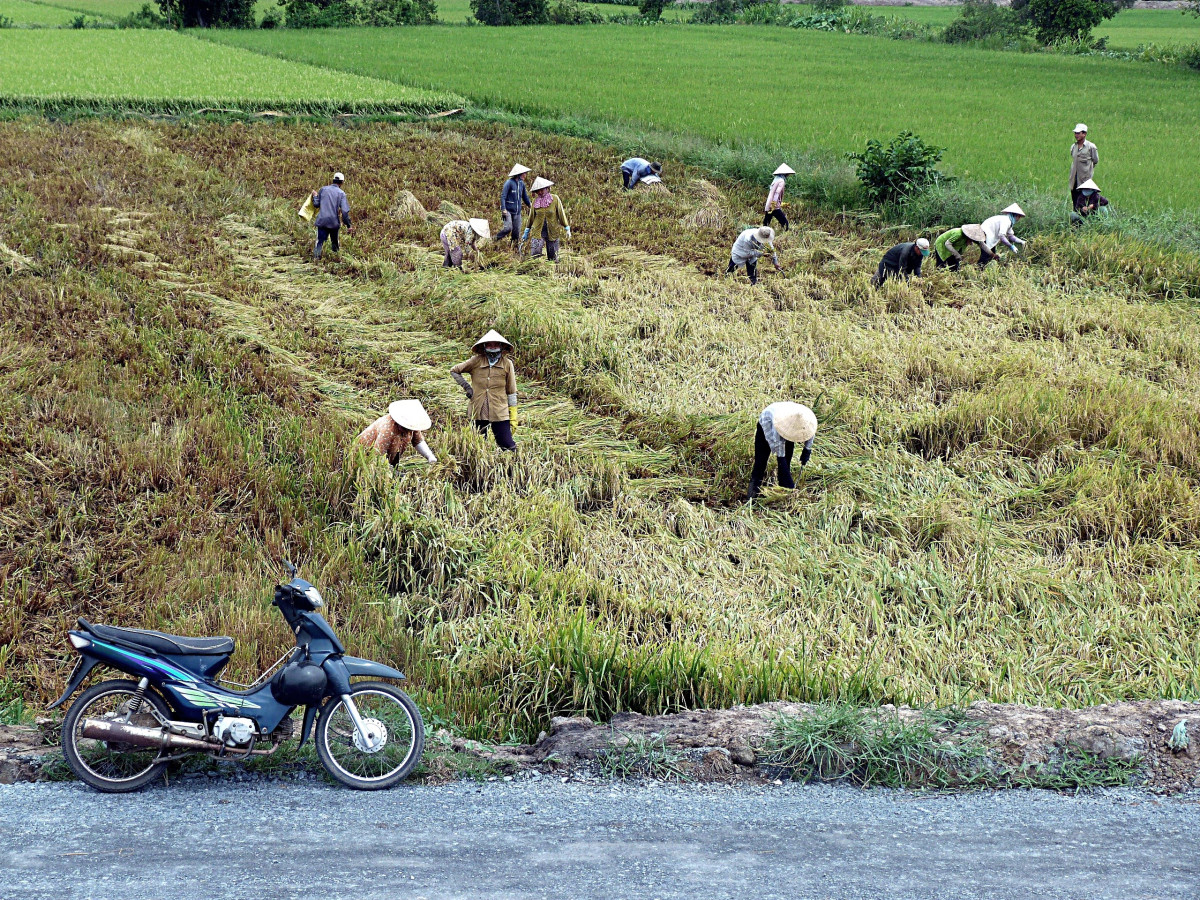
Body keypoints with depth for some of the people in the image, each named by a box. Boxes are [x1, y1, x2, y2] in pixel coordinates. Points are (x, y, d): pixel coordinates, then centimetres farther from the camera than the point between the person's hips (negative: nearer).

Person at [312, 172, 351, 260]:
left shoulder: (323, 189, 3)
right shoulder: (341, 193, -4)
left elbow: (316, 204, 7)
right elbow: (345, 211, -10)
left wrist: (315, 196, 27)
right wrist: (348, 225, -4)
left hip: (322, 220, 1)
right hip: (334, 222, -1)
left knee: (320, 241, -1)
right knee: (334, 241, 18)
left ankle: (316, 256, -16)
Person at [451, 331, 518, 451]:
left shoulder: (507, 364, 2)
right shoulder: (476, 361, 2)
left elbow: (511, 392, 5)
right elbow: (454, 371, 16)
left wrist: (513, 417, 3)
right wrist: (466, 386, 5)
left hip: (500, 413, -1)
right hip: (479, 411, 1)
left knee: (507, 446, -9)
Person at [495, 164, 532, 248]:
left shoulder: (521, 183, 9)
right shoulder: (509, 183, -11)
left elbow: (525, 197, 22)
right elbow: (503, 197, -14)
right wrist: (503, 209, -22)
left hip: (517, 212, 6)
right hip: (508, 210, -6)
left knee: (516, 232, 5)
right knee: (508, 228, -20)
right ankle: (495, 239, -2)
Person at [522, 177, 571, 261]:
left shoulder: (555, 199, -5)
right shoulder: (535, 201, 1)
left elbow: (561, 214, 1)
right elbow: (531, 217, 12)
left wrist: (567, 229, -1)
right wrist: (526, 232, 16)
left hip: (553, 232, -1)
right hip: (538, 231, 1)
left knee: (553, 257, 5)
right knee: (534, 255, -12)